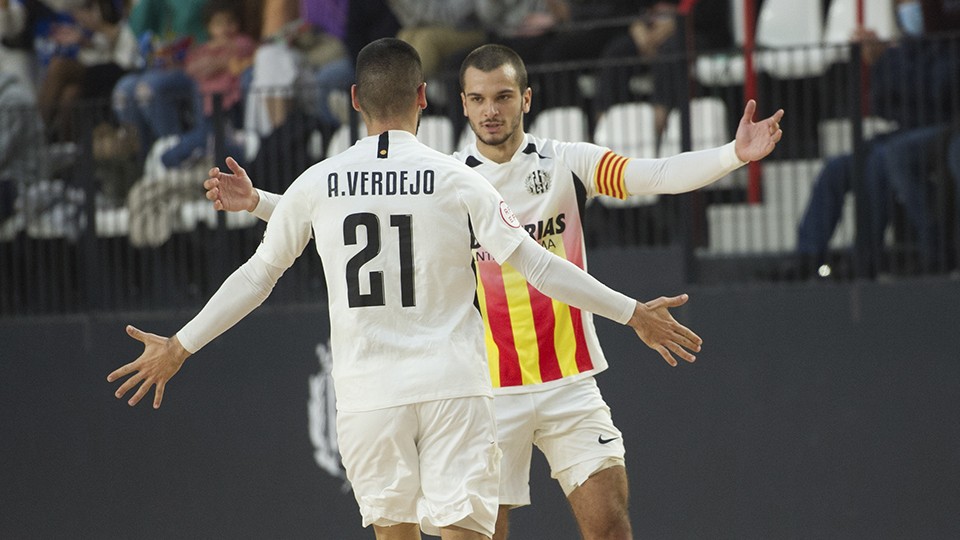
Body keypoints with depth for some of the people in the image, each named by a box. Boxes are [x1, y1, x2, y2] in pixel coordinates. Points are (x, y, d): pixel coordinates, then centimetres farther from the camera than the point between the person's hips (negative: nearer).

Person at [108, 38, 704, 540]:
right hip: (453, 386, -2)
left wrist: (178, 347, 22)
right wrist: (633, 313, 2)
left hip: (368, 392, 2)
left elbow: (257, 276, 10)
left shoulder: (318, 184, 2)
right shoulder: (455, 180, -4)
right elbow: (536, 265, -5)